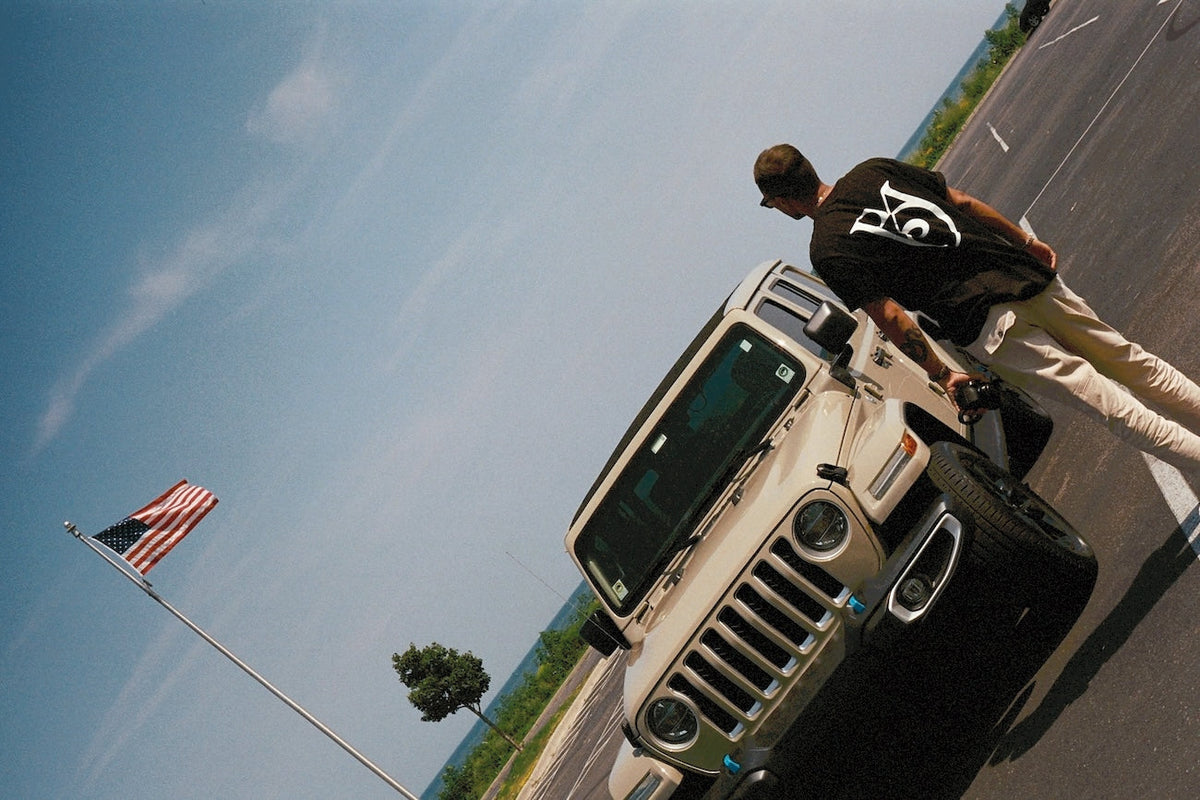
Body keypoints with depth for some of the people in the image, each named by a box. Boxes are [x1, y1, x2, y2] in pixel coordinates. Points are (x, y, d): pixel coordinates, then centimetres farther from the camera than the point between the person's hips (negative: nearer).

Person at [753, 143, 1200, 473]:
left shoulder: (828, 254, -7)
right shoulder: (873, 170, 10)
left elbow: (890, 317, -12)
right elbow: (963, 203, 13)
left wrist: (940, 375, -3)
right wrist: (1027, 243, 22)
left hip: (989, 324, -6)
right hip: (1031, 277, 6)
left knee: (1113, 407, 1)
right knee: (1130, 363, 19)